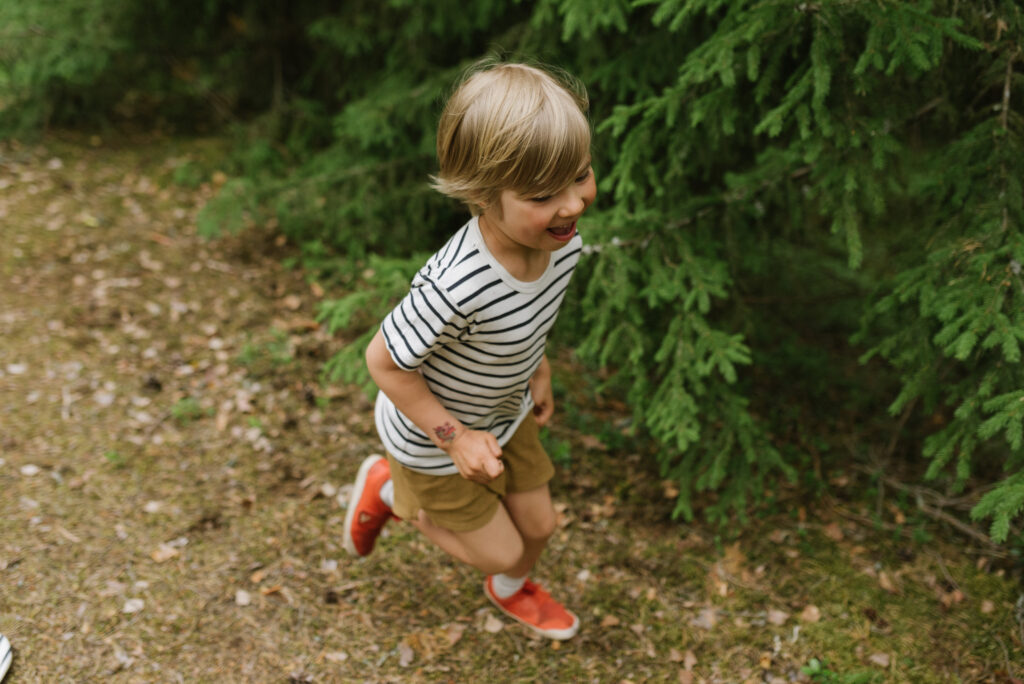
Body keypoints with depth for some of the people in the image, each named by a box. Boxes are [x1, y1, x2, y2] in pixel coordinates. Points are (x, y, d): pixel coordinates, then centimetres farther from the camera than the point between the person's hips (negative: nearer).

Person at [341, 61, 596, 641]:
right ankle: (390, 489, 34)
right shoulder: (456, 287, -45)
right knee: (501, 550, 12)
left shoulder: (562, 242, -21)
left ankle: (512, 590, 58)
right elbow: (384, 361, -29)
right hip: (430, 437, -6)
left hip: (505, 414, 6)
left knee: (539, 524, 21)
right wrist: (454, 437, -24)